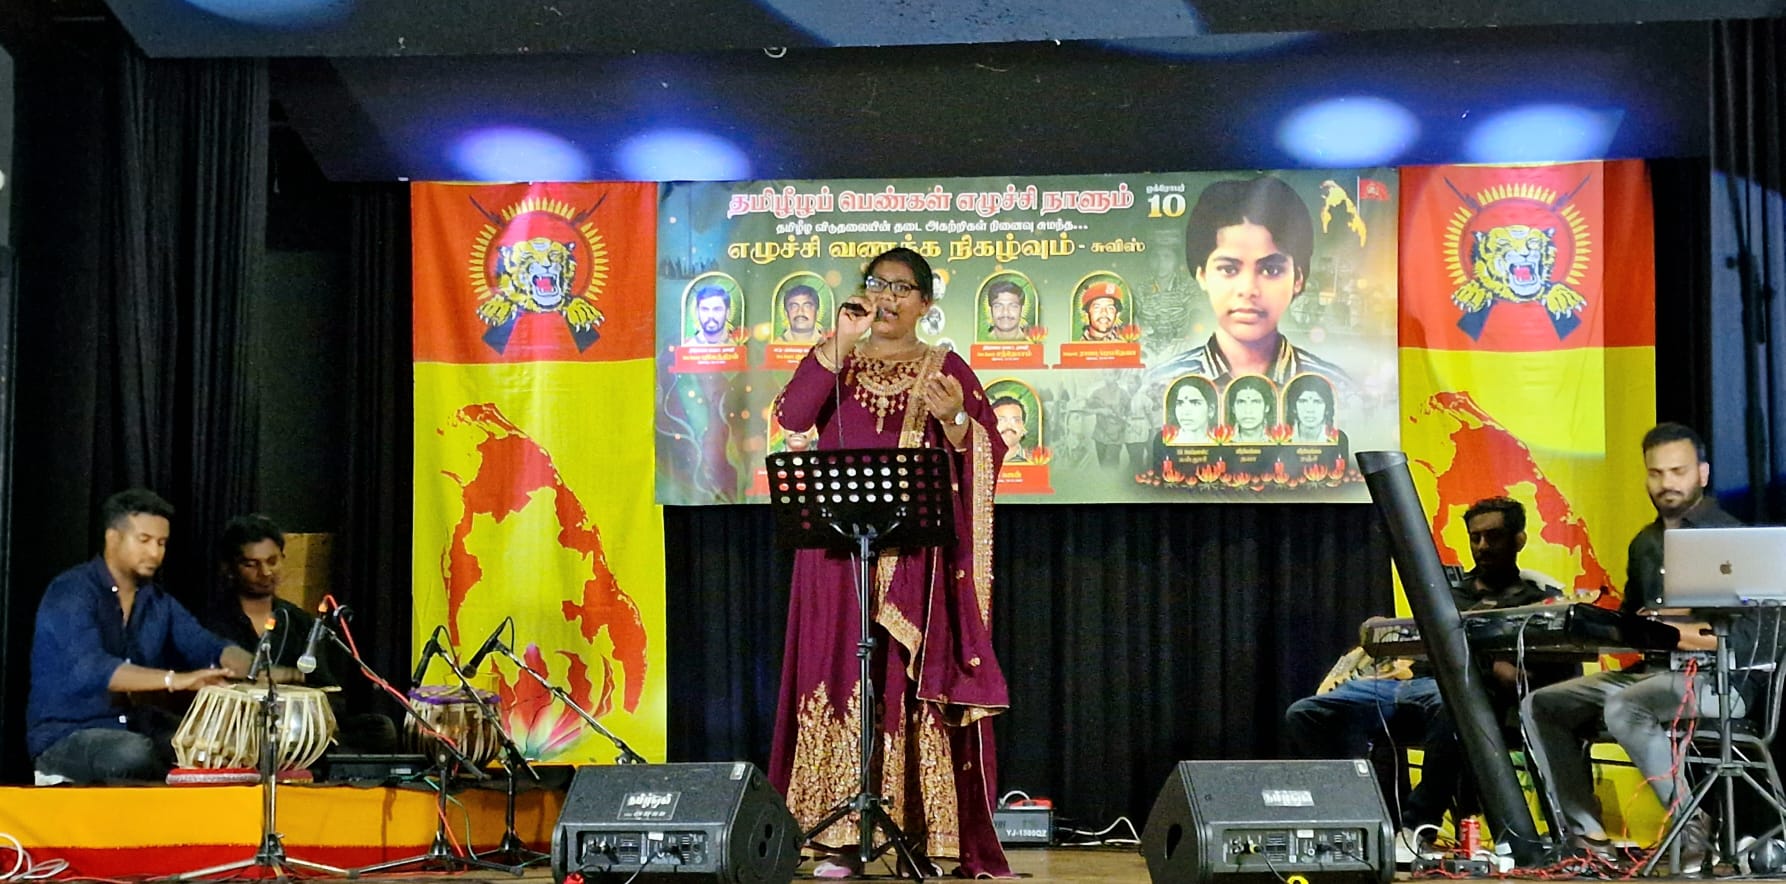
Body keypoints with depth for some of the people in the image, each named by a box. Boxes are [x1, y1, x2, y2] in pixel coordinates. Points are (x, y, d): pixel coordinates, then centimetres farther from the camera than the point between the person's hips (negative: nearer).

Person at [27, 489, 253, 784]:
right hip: (66, 735, -6)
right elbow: (90, 668, -29)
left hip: (135, 727, 6)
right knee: (135, 753, -35)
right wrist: (175, 680, -40)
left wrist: (257, 668, -24)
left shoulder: (158, 601, 9)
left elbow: (209, 648, -1)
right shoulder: (71, 592, -13)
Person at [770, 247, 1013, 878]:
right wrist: (840, 342, -12)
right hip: (839, 555, 2)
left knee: (917, 684, -5)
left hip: (918, 558, -1)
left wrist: (952, 418, -18)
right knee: (841, 683, -2)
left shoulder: (947, 371, 9)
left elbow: (986, 455, 1)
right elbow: (791, 415, -7)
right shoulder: (834, 362, 13)